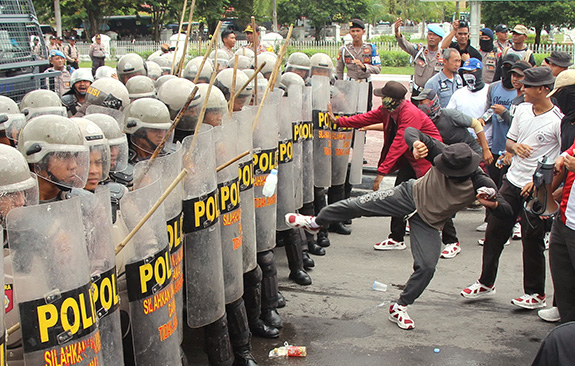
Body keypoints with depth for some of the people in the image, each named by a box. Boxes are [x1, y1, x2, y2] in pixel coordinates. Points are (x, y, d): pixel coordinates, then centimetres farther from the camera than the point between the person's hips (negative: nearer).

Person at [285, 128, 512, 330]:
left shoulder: (482, 185, -24)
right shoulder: (444, 155, -22)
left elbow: (507, 211, -20)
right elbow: (410, 131, -16)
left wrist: (493, 204, -42)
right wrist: (417, 143, -39)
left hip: (428, 223, 0)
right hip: (411, 195, 0)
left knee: (427, 267, -7)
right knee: (360, 204, -11)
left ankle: (399, 308, 16)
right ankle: (316, 222, 13)